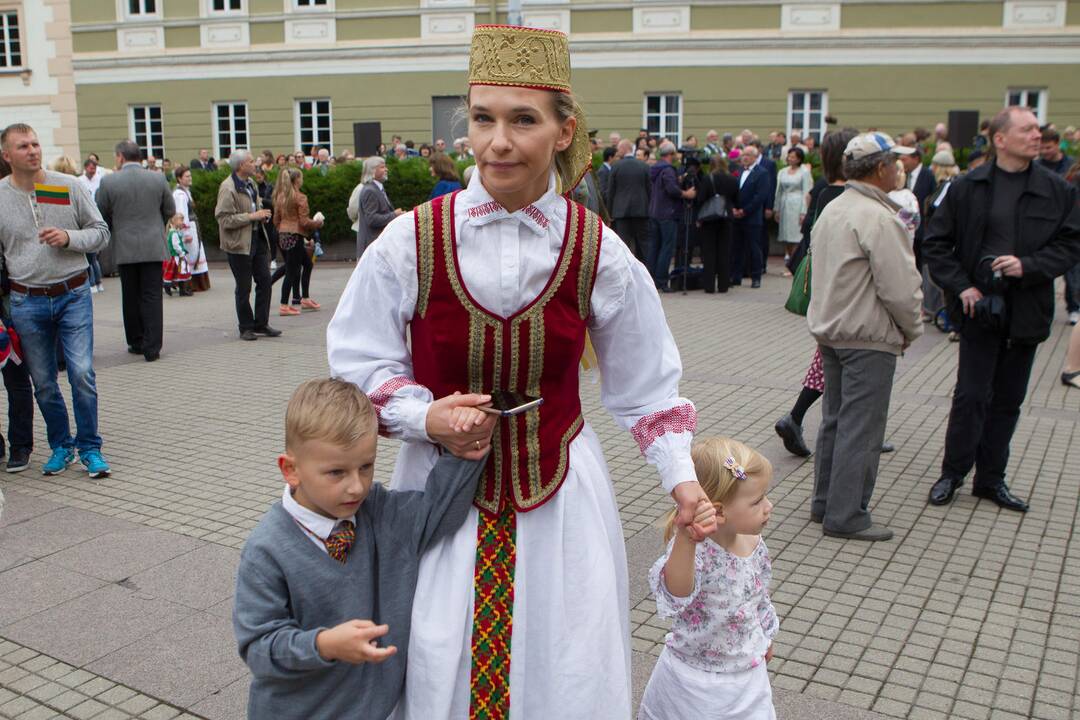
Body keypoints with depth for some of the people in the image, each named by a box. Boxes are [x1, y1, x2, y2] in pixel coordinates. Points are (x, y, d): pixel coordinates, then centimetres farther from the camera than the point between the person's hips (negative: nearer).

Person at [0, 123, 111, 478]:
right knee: (43, 382, 9)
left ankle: (90, 447, 9)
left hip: (73, 295, -1)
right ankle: (61, 445, 26)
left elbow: (101, 232, 5)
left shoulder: (69, 186, 1)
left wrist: (69, 237, -13)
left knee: (82, 374, -6)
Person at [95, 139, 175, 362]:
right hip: (154, 247, 0)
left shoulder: (108, 182, -6)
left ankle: (136, 342, 20)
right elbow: (170, 210, 8)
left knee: (131, 297, 12)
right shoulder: (158, 178, -2)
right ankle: (152, 347, -2)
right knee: (152, 297, 1)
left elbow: (102, 217, 2)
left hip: (125, 249, 0)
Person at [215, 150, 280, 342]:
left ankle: (261, 324, 16)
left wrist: (262, 214, 5)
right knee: (244, 288, 2)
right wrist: (251, 216, -20)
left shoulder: (250, 183, 12)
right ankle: (246, 327, 14)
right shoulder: (228, 188, -15)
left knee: (264, 281, 6)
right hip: (240, 243, -7)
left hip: (257, 238, 8)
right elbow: (224, 219, -19)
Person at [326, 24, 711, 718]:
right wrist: (425, 418, -15)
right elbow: (361, 361, 1)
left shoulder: (597, 251, -7)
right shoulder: (413, 239, -10)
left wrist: (680, 474, -3)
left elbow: (646, 381, 4)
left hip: (561, 491, 1)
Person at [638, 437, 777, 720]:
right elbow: (675, 594, -52)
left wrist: (765, 637, 25)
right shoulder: (693, 549, -30)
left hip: (748, 671, 6)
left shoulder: (754, 545, -8)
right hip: (696, 680, -6)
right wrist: (686, 540, -67)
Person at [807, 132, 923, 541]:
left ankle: (824, 503, 26)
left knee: (835, 419, 17)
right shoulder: (878, 219, -19)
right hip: (869, 339, -9)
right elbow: (900, 288, -20)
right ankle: (845, 516, 4)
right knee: (861, 428, -2)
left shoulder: (831, 210, 10)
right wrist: (911, 330, -2)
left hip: (829, 331, 9)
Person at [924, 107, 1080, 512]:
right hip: (980, 307, -2)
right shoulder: (967, 188, -2)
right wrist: (960, 286, -9)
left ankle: (991, 479, 23)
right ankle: (952, 474, 15)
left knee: (1008, 400, 10)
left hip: (1027, 311, 3)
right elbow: (937, 243, 1)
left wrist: (1028, 266, -13)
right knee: (971, 396, -1)